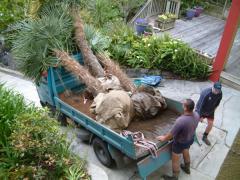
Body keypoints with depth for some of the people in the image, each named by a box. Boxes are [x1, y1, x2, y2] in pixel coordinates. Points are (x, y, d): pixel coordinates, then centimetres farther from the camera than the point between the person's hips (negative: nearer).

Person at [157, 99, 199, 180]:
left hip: (180, 143, -7)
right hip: (190, 139, 7)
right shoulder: (196, 115, -20)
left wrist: (163, 138, -9)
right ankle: (187, 168, 60)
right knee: (186, 153, 34)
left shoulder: (181, 121, -42)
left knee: (175, 160, 18)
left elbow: (171, 134, -28)